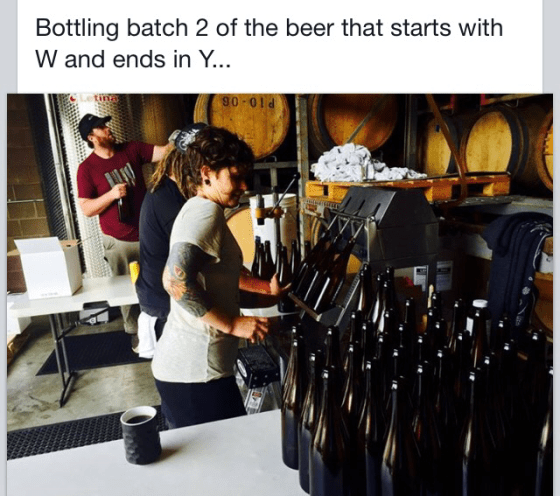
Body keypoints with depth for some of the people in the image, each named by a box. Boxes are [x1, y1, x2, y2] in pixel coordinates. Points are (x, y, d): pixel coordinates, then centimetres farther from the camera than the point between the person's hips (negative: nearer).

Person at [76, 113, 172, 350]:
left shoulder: (132, 149, 1)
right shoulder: (87, 168, -7)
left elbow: (163, 152, -8)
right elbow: (86, 209, -8)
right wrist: (111, 195, -21)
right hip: (119, 242, -2)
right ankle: (135, 333, 30)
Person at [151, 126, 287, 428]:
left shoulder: (198, 210, 15)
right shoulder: (206, 211, -17)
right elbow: (175, 279, -31)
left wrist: (267, 288, 21)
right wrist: (232, 324, -24)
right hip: (194, 373, -10)